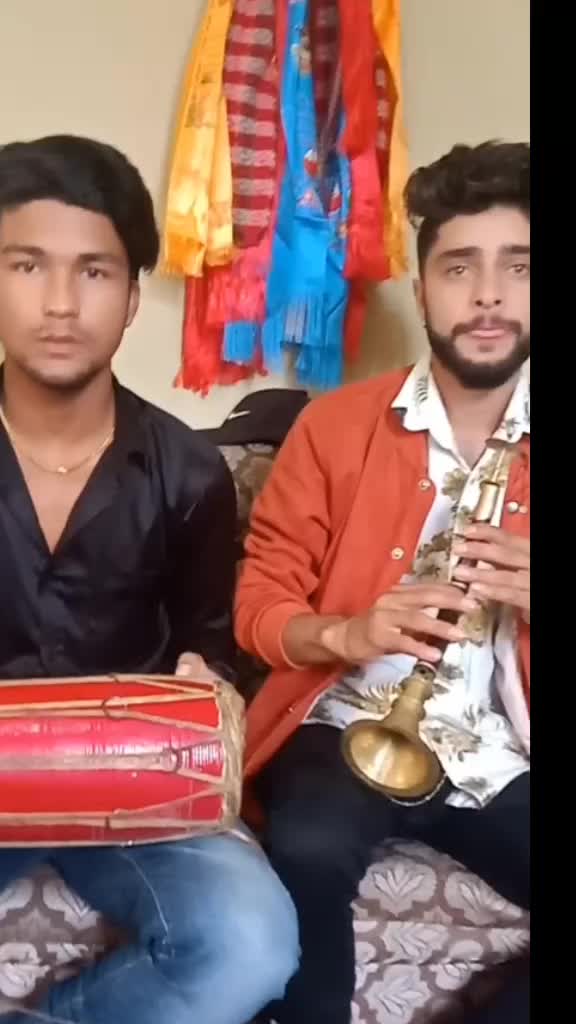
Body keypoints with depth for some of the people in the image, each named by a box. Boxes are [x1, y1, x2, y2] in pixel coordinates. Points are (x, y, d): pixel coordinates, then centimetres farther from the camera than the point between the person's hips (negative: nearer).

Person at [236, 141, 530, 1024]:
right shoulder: (335, 426, 1)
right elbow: (260, 599, 2)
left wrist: (529, 598, -15)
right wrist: (345, 634, -20)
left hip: (500, 759, 2)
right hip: (350, 727, -2)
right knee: (310, 852, -33)